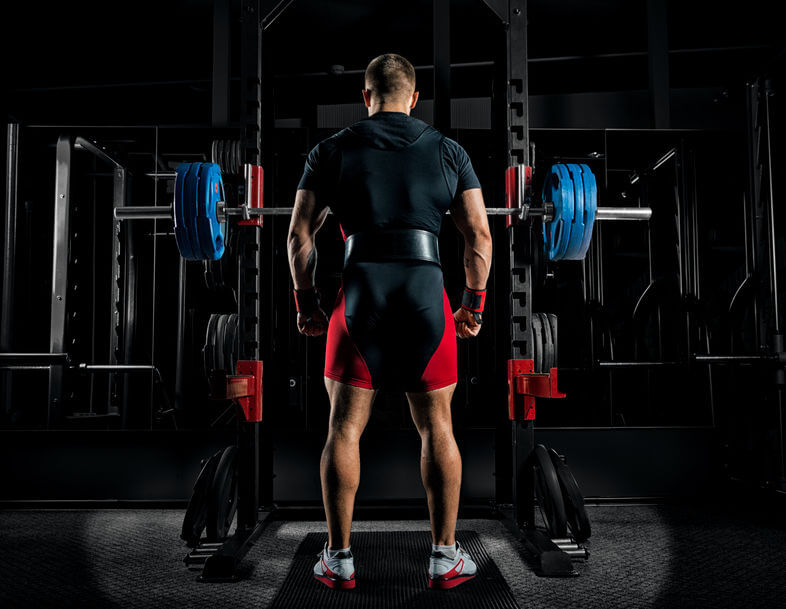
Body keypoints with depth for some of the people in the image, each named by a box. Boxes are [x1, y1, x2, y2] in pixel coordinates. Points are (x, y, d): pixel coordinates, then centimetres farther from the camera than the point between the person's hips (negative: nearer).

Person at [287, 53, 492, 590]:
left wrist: (306, 303, 12)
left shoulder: (332, 151, 8)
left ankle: (339, 559, 17)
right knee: (437, 428, 11)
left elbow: (300, 235, 3)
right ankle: (445, 557, 18)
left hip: (360, 294, 0)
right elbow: (480, 235, 5)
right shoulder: (449, 151, 9)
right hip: (427, 294, 1)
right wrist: (474, 305, 13)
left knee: (344, 429, 10)